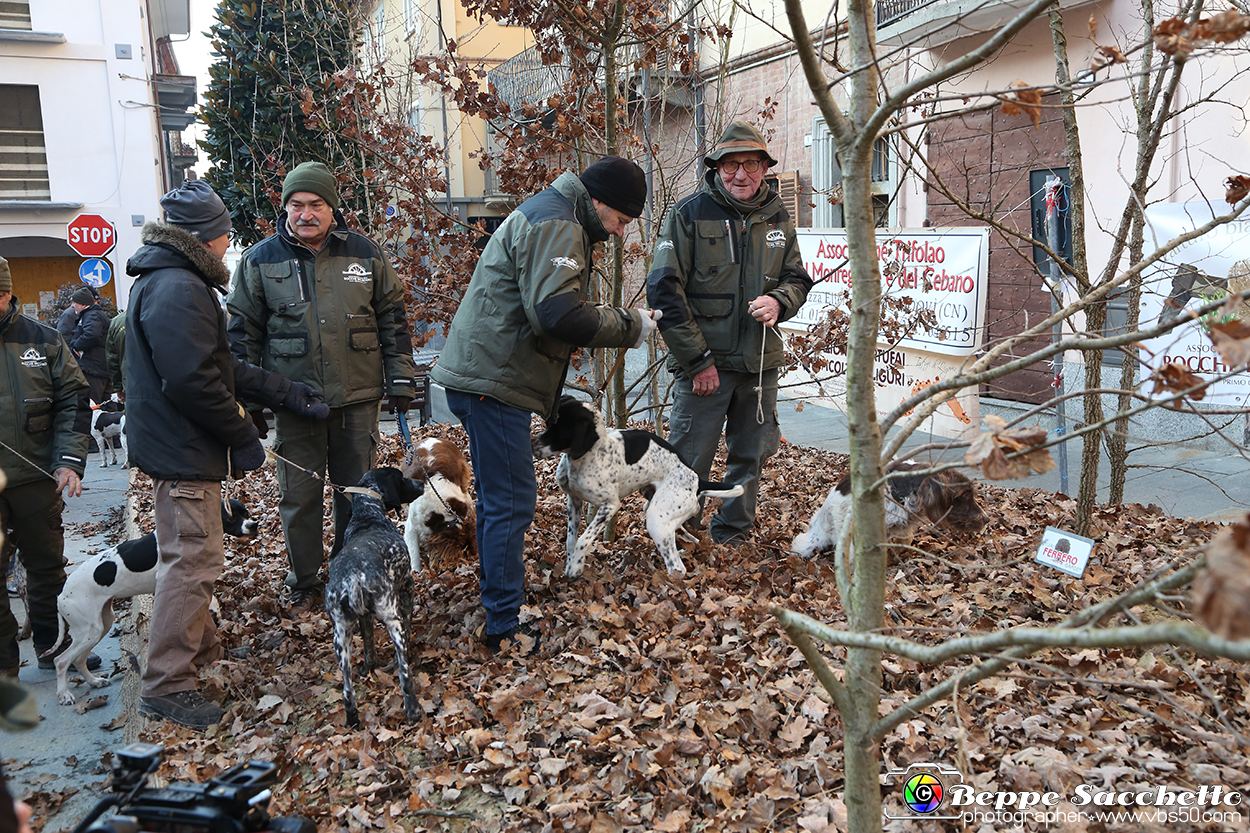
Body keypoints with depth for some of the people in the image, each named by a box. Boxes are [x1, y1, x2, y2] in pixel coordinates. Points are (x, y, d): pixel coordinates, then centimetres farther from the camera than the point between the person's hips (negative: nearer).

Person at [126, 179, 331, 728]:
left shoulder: (175, 281, 16)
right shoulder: (178, 290, -20)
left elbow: (223, 368, 17)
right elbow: (192, 381, -26)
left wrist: (289, 393, 15)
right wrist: (243, 436, -16)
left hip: (181, 445, 11)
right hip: (182, 451, -11)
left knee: (192, 555, 21)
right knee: (194, 559, -7)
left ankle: (202, 649, 36)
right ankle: (166, 685, 1)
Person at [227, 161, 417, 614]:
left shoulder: (365, 253, 3)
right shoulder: (260, 260, 0)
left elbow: (392, 318, 9)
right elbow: (243, 332, 5)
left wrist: (401, 377, 5)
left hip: (358, 398, 1)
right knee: (299, 496, 6)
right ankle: (304, 583, 23)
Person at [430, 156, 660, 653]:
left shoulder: (543, 216, 22)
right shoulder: (556, 226, -14)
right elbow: (558, 312, -26)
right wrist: (630, 328, -14)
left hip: (482, 376, 11)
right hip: (493, 382, -11)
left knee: (498, 499, 18)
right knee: (510, 504, -7)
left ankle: (500, 594, 30)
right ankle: (505, 628, -1)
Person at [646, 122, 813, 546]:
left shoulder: (778, 218, 8)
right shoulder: (689, 213, -7)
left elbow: (798, 278, 17)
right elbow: (664, 290, -9)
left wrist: (779, 301, -9)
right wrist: (697, 360, -13)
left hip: (760, 363, 5)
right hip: (704, 364, -5)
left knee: (751, 456, 15)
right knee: (688, 461, -3)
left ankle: (731, 534, 33)